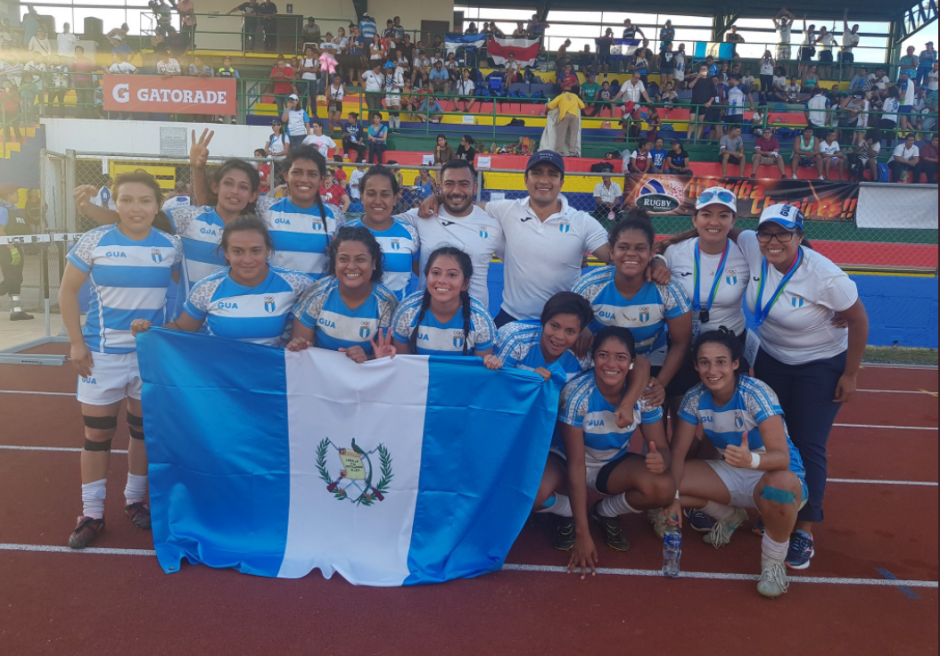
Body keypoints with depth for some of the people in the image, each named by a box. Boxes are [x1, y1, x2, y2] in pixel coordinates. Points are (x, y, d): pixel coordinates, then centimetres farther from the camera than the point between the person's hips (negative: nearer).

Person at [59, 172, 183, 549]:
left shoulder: (171, 246, -3)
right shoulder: (95, 241, -7)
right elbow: (67, 292, -1)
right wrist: (76, 343, -7)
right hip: (102, 352, -1)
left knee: (144, 429, 12)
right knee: (97, 434, 6)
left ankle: (135, 500, 30)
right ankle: (91, 514, 19)